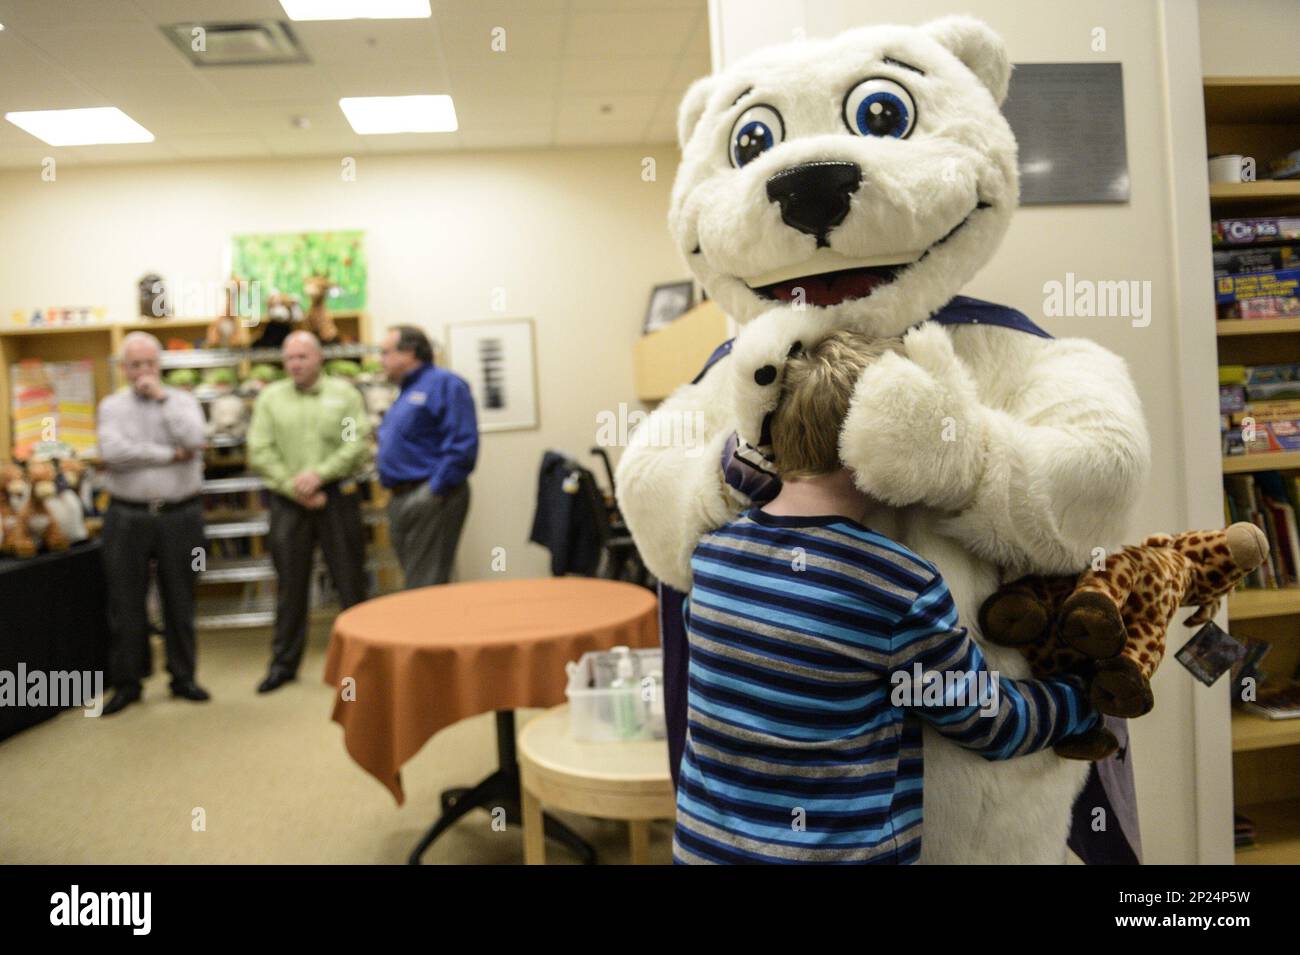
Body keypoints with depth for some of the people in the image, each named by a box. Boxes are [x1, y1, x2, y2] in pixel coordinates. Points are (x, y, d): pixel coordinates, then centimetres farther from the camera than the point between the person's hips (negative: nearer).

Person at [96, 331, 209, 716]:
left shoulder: (183, 401, 4)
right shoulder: (112, 406, 4)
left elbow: (194, 439, -16)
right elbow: (113, 452, -13)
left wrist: (162, 398, -11)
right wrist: (169, 455, -13)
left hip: (180, 516, 0)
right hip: (127, 517, 0)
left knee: (179, 600, 9)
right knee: (126, 603, 6)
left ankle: (183, 676, 21)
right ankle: (127, 681, 18)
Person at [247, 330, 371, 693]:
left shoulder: (344, 392, 3)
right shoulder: (270, 397, 6)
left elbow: (357, 443, -6)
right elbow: (260, 452, -1)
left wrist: (320, 474, -15)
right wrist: (295, 488, -10)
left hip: (337, 497, -1)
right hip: (288, 503, 1)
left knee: (350, 580, 6)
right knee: (290, 585, 8)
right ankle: (284, 661, 19)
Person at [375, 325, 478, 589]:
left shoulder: (444, 383, -9)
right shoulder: (406, 392, 20)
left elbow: (463, 445, -19)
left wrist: (436, 490, -20)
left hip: (430, 497, -10)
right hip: (401, 500, 10)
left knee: (425, 587, -8)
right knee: (414, 580, 15)